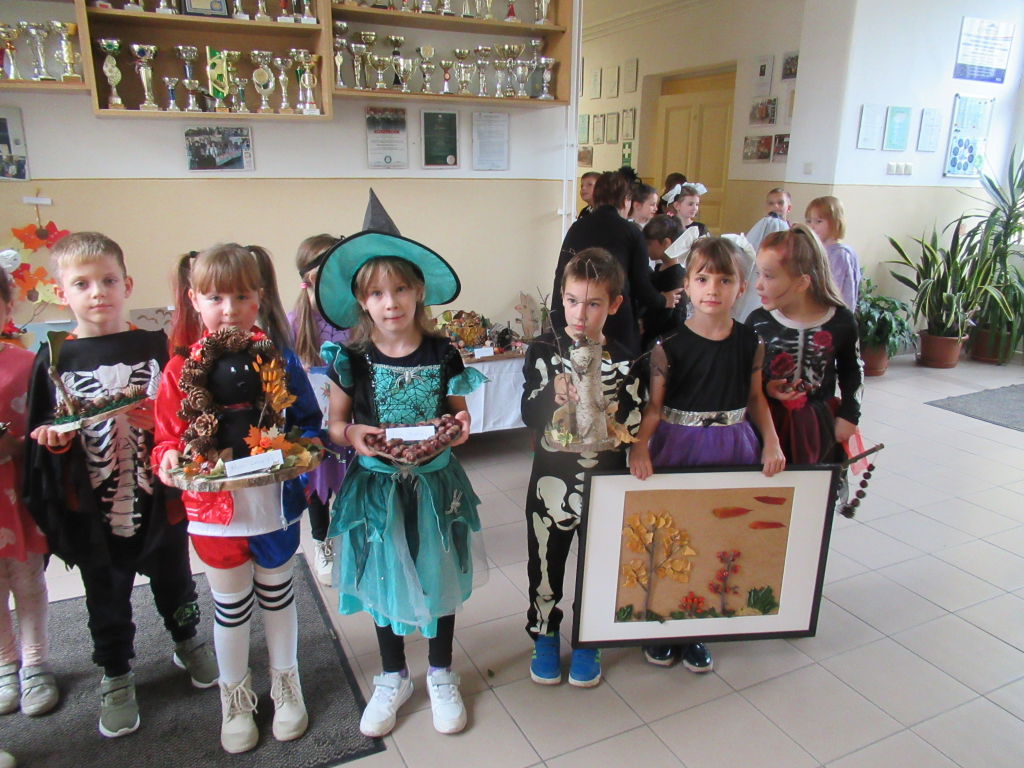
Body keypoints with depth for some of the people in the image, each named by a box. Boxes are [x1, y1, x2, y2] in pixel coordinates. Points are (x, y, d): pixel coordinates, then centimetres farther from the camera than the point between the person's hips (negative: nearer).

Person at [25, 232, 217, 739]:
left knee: (174, 583, 19)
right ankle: (115, 678, 38)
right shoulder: (54, 359, -2)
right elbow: (40, 437, 4)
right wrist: (55, 438, -17)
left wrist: (153, 418, -21)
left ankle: (187, 642, 45)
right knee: (106, 599, 16)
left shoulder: (155, 346, -4)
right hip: (93, 510, 0)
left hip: (157, 501, 0)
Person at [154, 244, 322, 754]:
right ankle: (235, 697, 42)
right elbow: (167, 436, 0)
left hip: (274, 502, 0)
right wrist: (169, 459, -21)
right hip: (213, 509, 0)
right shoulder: (181, 370, -6)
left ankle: (285, 684, 44)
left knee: (277, 597, 20)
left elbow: (308, 420, -1)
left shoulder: (278, 358, -7)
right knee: (230, 607, 17)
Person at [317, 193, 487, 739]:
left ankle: (441, 674, 38)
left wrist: (459, 427, -18)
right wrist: (352, 435, -22)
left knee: (439, 576, 14)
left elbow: (458, 414, 4)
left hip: (434, 483, 0)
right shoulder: (351, 359, -8)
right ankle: (393, 678, 39)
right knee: (384, 579, 16)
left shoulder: (442, 355, -7)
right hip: (377, 486, 0)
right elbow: (335, 423, -1)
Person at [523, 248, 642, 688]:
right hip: (551, 481, 0)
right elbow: (529, 415, -13)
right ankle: (544, 635, 38)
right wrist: (553, 396, -32)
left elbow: (632, 428, -5)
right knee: (545, 563, 14)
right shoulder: (543, 351, -6)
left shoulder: (623, 362, -5)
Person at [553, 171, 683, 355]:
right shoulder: (632, 233, 3)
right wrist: (664, 301, 24)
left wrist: (557, 323, 14)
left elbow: (561, 276, 8)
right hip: (617, 321, -2)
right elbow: (642, 287, 4)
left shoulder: (576, 228, 9)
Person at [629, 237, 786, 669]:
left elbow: (755, 397, 9)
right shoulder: (669, 345, -10)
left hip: (733, 449, 3)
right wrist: (639, 448, -22)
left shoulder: (750, 342, 0)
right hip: (678, 448, -2)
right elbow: (654, 405, -8)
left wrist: (771, 443, -2)